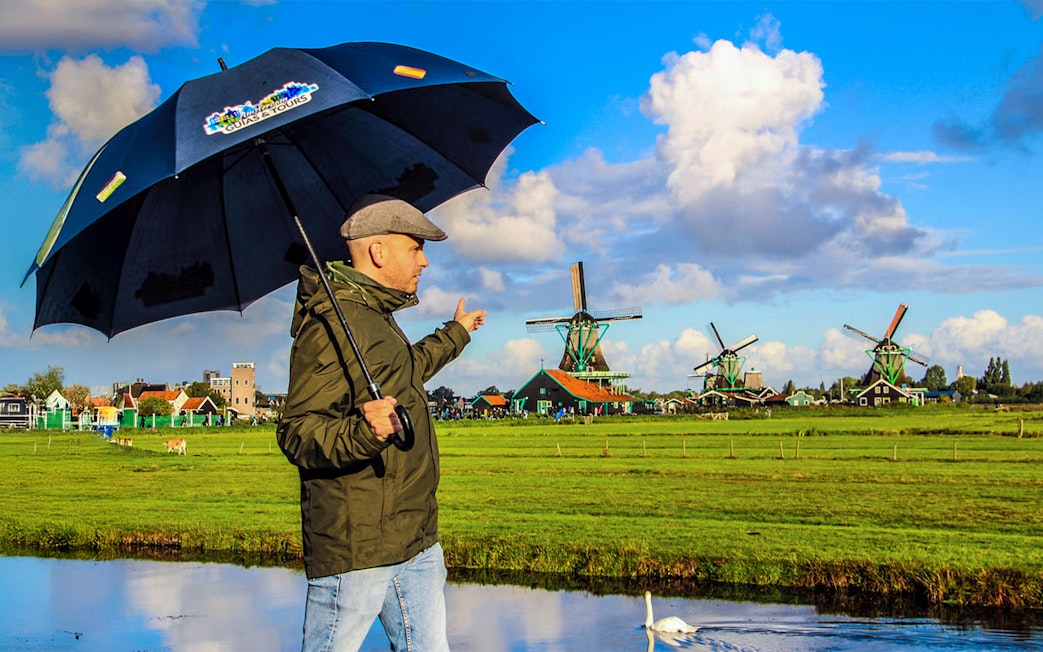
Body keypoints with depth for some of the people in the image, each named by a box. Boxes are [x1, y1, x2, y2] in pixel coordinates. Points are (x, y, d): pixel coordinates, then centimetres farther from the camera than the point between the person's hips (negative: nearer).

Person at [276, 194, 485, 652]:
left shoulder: (378, 317, 19)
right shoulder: (330, 323, -15)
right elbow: (296, 433, -21)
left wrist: (455, 334, 54)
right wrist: (363, 433, -39)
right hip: (354, 545, -10)